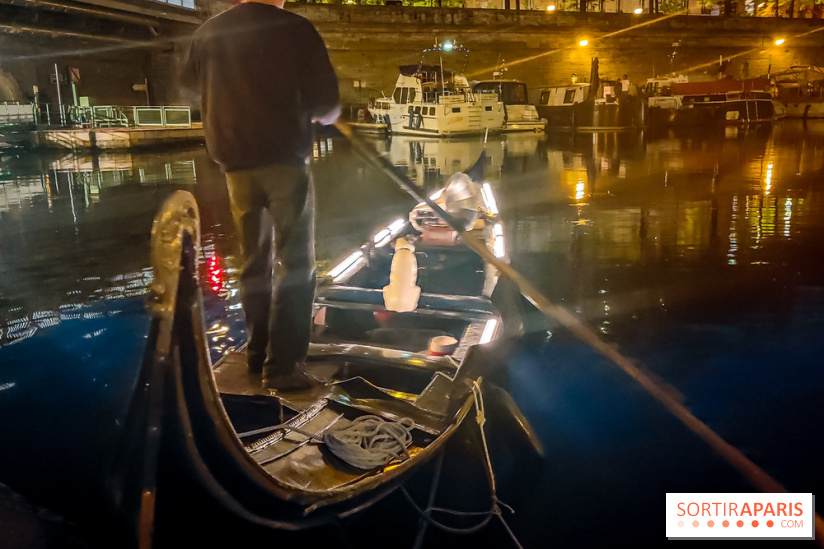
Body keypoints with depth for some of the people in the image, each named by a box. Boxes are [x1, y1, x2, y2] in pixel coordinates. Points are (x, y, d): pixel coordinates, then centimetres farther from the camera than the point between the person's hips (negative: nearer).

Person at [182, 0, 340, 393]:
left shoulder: (208, 33, 8)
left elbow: (191, 90, 22)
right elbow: (326, 105, -8)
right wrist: (319, 115, 15)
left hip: (236, 163, 5)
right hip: (285, 159, -5)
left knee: (254, 262, 16)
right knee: (295, 264, 0)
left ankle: (258, 356, 21)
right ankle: (282, 366, -5)